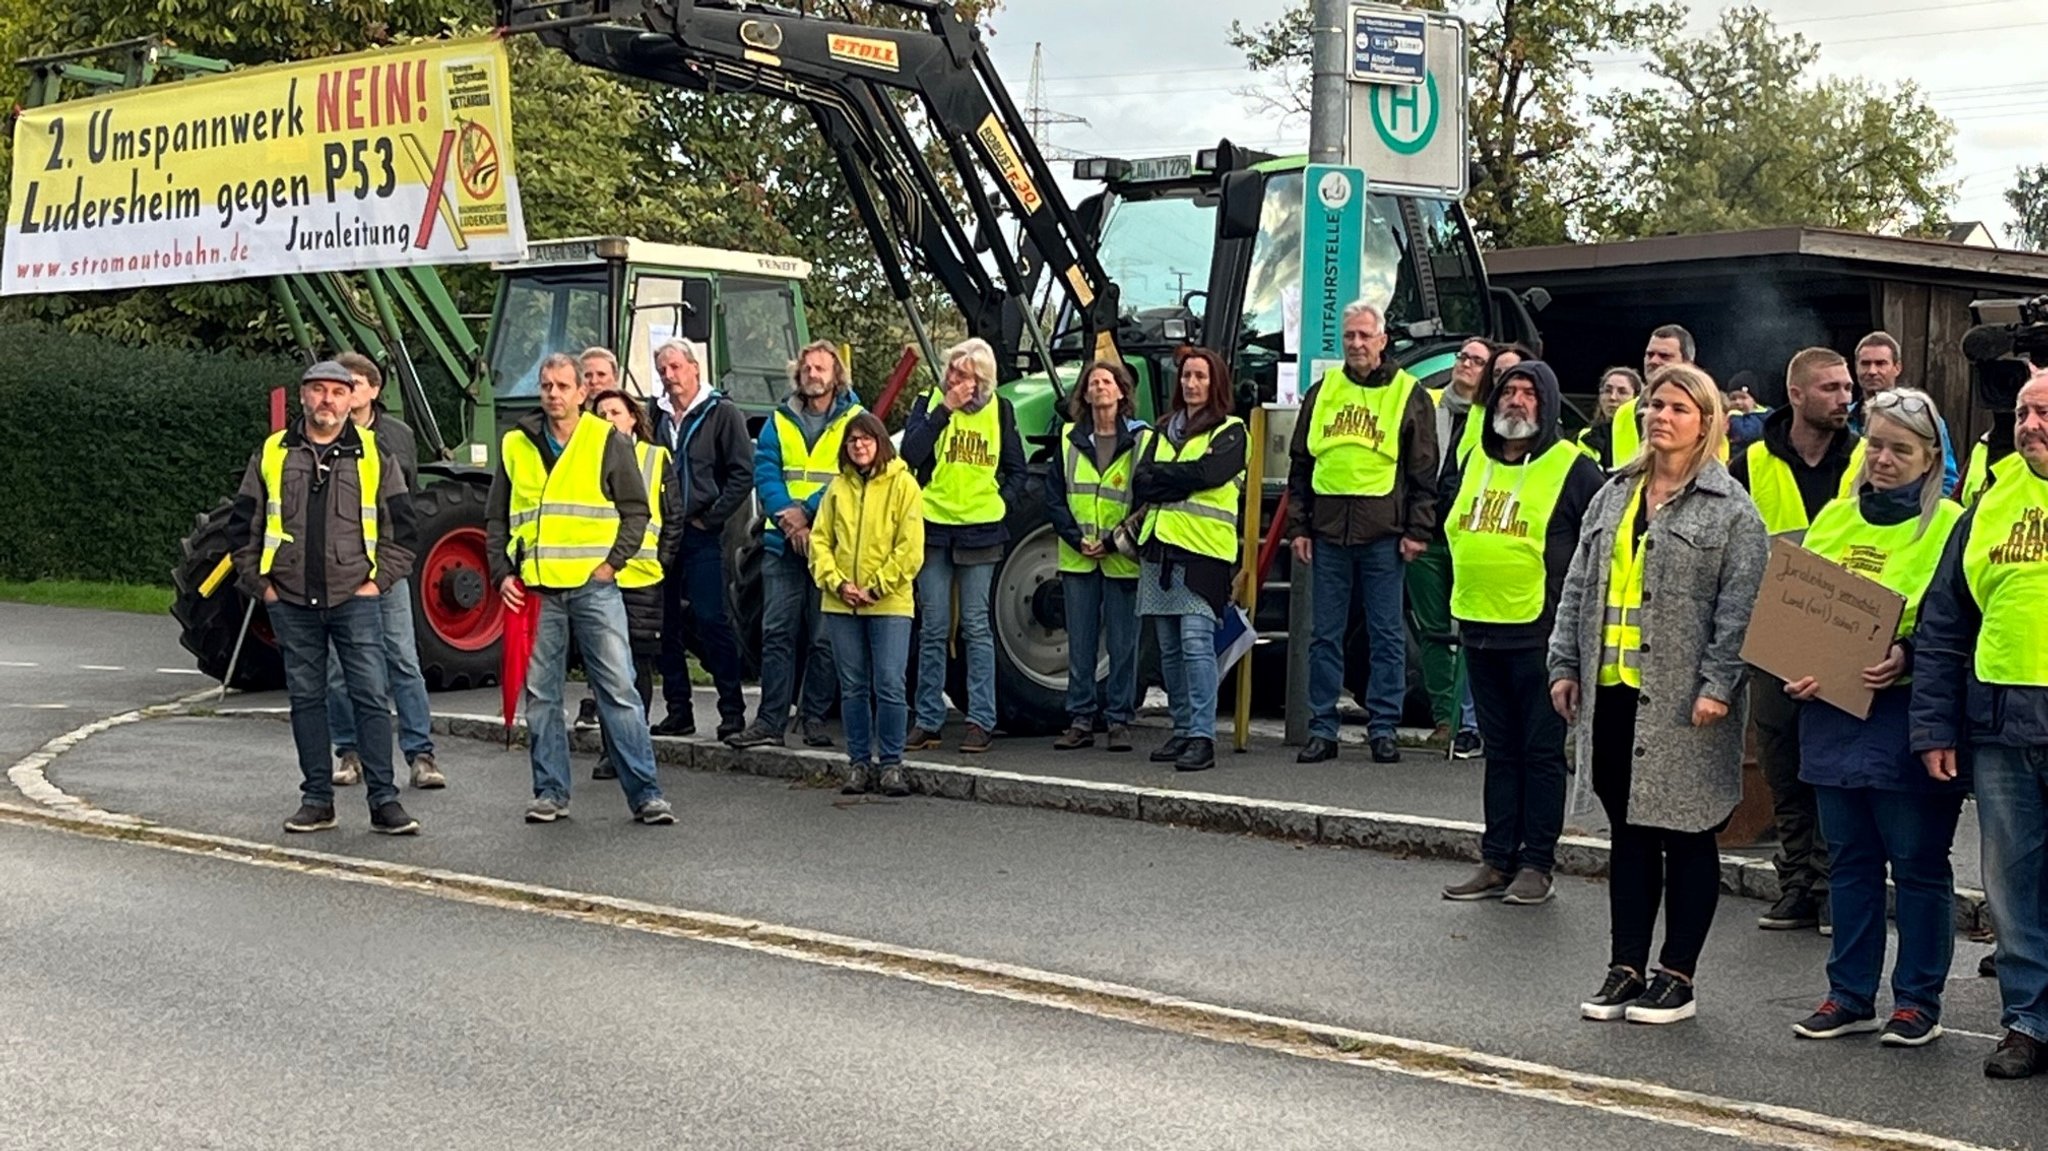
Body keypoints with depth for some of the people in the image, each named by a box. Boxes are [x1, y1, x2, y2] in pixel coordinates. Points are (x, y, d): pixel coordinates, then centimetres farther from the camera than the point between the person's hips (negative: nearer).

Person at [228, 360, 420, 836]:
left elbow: (401, 525, 7)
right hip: (291, 602, 2)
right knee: (306, 698, 7)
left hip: (354, 598, -2)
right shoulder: (272, 454, 8)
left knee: (371, 696, -6)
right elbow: (243, 525, 11)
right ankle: (317, 800, 15)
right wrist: (259, 583, 4)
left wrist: (380, 580, -2)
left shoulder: (373, 453, 5)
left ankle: (384, 801, -2)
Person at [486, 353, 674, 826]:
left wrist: (613, 561, -5)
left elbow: (636, 511, 6)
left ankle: (645, 792, -4)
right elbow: (496, 518, 17)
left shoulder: (609, 442, 4)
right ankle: (551, 791, 15)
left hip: (595, 586, -3)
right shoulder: (515, 445, 11)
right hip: (535, 589, 3)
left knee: (618, 689, -6)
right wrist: (502, 573, 5)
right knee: (541, 695, 6)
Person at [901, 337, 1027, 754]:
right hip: (933, 527, 0)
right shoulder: (929, 403, 5)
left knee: (977, 628, 1)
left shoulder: (999, 411, 7)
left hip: (980, 532, 0)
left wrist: (1003, 504, -2)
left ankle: (981, 721, 3)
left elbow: (1017, 470, 13)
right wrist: (944, 409, -14)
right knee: (933, 629, 4)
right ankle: (928, 720, 10)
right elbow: (910, 453, -12)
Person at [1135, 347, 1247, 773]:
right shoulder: (1165, 430, 20)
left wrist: (1161, 478, -2)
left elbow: (1204, 472, -14)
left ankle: (1202, 737, -15)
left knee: (1196, 642, -14)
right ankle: (1183, 730, 16)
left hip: (1203, 549, -6)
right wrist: (1181, 481, -7)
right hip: (1160, 546, 6)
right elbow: (1140, 483, 7)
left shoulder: (1229, 431, 3)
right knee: (1169, 647, 8)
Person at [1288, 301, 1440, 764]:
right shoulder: (1323, 391, 13)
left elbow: (1423, 471, 2)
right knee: (1326, 635, 5)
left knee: (1387, 635, 2)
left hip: (1383, 533, -3)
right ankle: (1322, 730, 11)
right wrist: (1298, 526, 7)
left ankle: (1383, 728, 9)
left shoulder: (1409, 395, 4)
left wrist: (1417, 530, -6)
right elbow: (1300, 463, 14)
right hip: (1328, 531, 3)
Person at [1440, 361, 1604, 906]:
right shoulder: (1478, 462, 13)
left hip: (1539, 631, -6)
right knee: (1499, 750, 12)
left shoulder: (1572, 468, -6)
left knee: (1542, 752, 1)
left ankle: (1537, 864, 7)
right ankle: (1497, 860, 17)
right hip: (1480, 627, 6)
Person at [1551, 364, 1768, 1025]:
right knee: (1628, 835, 12)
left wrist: (1718, 685, -17)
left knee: (1686, 838, 4)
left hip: (1682, 700, -5)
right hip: (1613, 692, 6)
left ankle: (1677, 977, 12)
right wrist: (1565, 664, 8)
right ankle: (1626, 968, 19)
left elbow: (1739, 607, -10)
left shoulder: (1731, 509, -4)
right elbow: (1579, 586, 15)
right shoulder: (1616, 494, 14)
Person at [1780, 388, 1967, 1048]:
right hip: (1832, 712, 5)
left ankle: (1918, 1001, 12)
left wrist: (1908, 655, -24)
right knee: (1850, 857, 12)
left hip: (1907, 715, -5)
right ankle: (1850, 995, 20)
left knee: (1917, 861, 2)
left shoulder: (1948, 526, -4)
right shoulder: (1834, 518, 12)